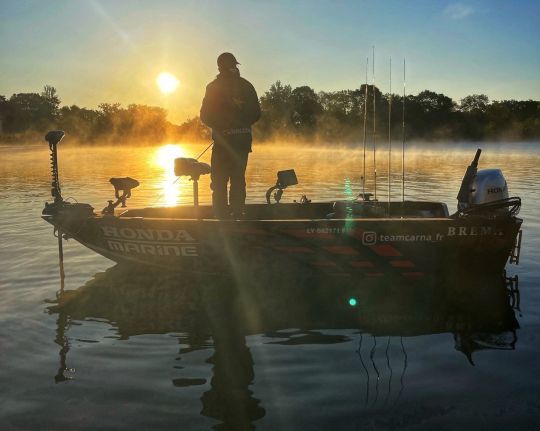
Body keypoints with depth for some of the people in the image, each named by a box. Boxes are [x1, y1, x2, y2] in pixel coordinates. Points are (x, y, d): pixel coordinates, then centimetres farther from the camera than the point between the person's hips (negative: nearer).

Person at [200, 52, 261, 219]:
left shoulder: (213, 87, -3)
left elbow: (205, 116, -3)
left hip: (223, 140, -3)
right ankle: (237, 213, 10)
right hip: (243, 140, 3)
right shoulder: (246, 85, 6)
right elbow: (257, 114, 6)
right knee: (238, 179, 11)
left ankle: (221, 214, -2)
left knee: (219, 181, 3)